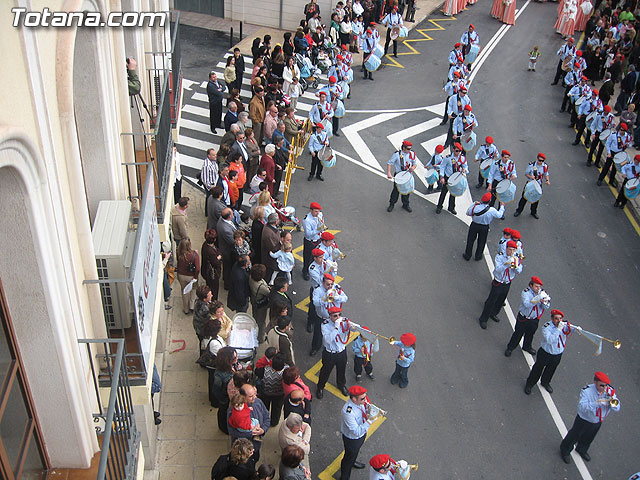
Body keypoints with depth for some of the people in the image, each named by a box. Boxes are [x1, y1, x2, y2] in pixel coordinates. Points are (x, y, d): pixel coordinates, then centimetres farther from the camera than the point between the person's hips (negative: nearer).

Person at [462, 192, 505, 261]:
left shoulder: (475, 207, -27)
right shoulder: (492, 210, -25)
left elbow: (468, 213, -7)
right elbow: (499, 215, -4)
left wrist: (474, 203, -1)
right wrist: (502, 206, 13)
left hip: (474, 225, 0)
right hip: (484, 228, 0)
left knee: (470, 240, 19)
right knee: (481, 242, 22)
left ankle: (467, 256, 33)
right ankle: (478, 256, 39)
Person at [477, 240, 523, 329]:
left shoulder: (516, 258, -4)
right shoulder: (499, 257, -17)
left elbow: (519, 271, -9)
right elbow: (498, 269, -29)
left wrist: (516, 266, -29)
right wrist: (506, 264, -43)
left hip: (507, 284, 5)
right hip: (498, 283, -5)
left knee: (500, 301, 20)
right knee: (491, 301, -1)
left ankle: (493, 314, 45)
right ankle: (483, 319, 12)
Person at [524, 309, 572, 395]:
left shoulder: (564, 325, -13)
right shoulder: (546, 327, -27)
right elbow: (550, 340, -38)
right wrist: (558, 329, -43)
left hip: (558, 355, 4)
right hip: (545, 354, -4)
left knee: (551, 370, 27)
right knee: (538, 369, 14)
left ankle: (545, 383, 54)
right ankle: (529, 384, 38)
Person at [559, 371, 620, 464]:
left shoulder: (610, 390, -19)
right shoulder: (586, 391, -31)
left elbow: (617, 408, -16)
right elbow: (582, 407, -40)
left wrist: (613, 400, -38)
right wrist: (597, 403, -50)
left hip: (598, 422, 4)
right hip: (583, 421, -4)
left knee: (588, 439, 29)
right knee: (574, 436, 18)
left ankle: (581, 450, 60)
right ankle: (565, 451, 46)